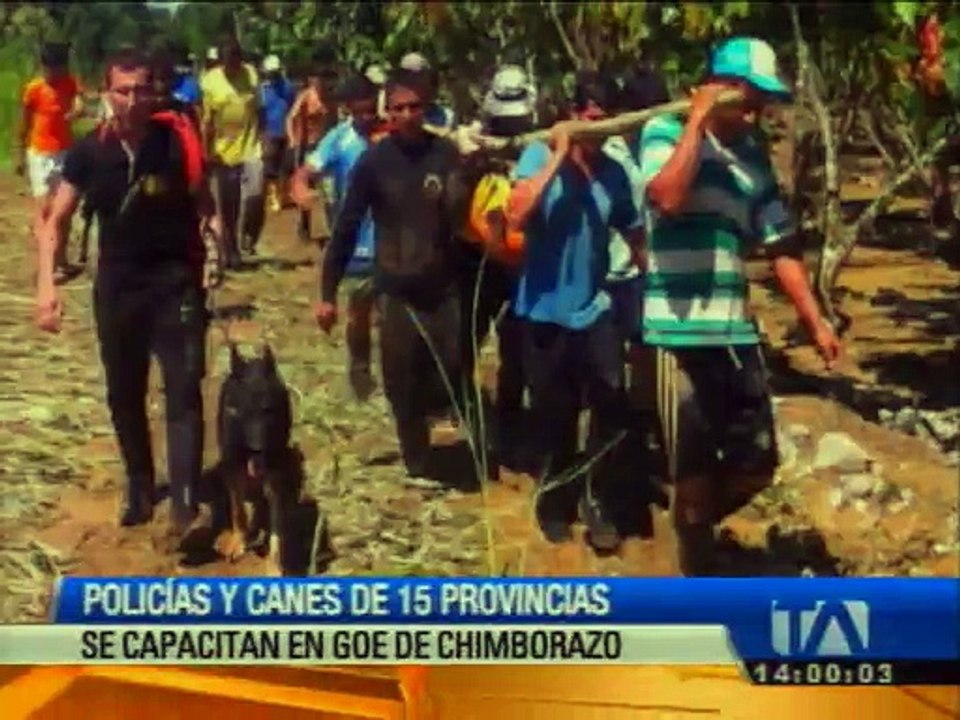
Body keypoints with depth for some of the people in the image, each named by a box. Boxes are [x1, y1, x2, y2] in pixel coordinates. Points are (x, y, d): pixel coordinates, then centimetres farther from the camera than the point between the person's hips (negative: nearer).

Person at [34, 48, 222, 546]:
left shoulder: (177, 142, -10)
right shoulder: (89, 151, -6)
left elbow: (203, 205, 2)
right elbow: (56, 221, 0)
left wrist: (213, 248, -16)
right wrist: (46, 283, -11)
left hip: (176, 283, -2)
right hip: (116, 287, 2)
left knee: (183, 394, -10)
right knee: (124, 396, 13)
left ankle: (185, 506, -11)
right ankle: (139, 488, 33)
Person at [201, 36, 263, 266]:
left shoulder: (252, 74, -3)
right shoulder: (210, 80, -7)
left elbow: (259, 111, 5)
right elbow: (207, 120, -3)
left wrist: (265, 141, 3)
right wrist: (208, 151, -6)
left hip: (251, 148, 0)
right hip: (224, 152, 0)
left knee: (255, 197, -16)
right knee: (228, 208, 8)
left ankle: (248, 236, 11)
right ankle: (231, 252, 21)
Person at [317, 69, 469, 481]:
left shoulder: (447, 154, -4)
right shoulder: (374, 161, -6)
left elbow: (463, 218, -4)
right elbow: (347, 228, -2)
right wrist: (328, 293, -3)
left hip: (444, 287, 1)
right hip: (396, 290, -1)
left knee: (450, 372, -2)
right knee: (402, 386, 5)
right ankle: (418, 467, 23)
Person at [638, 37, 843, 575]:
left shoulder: (754, 157, 12)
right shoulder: (667, 132, -4)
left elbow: (781, 243, 13)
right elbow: (667, 198, -24)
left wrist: (815, 319, 6)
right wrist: (698, 119, -16)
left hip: (737, 331, 6)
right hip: (682, 331, -6)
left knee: (756, 465, 11)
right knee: (695, 471, 5)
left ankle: (693, 528, 37)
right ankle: (699, 570, 21)